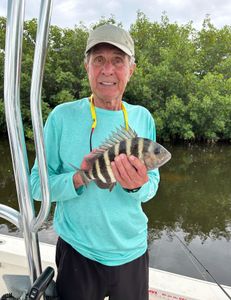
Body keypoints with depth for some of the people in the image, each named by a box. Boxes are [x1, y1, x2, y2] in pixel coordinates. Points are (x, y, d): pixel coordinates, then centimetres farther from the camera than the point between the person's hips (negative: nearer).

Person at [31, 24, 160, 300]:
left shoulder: (142, 117, -4)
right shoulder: (62, 115, -12)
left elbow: (152, 186, -1)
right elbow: (38, 185, -9)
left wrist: (137, 185, -24)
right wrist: (79, 179, -27)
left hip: (132, 251, 3)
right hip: (77, 250, -2)